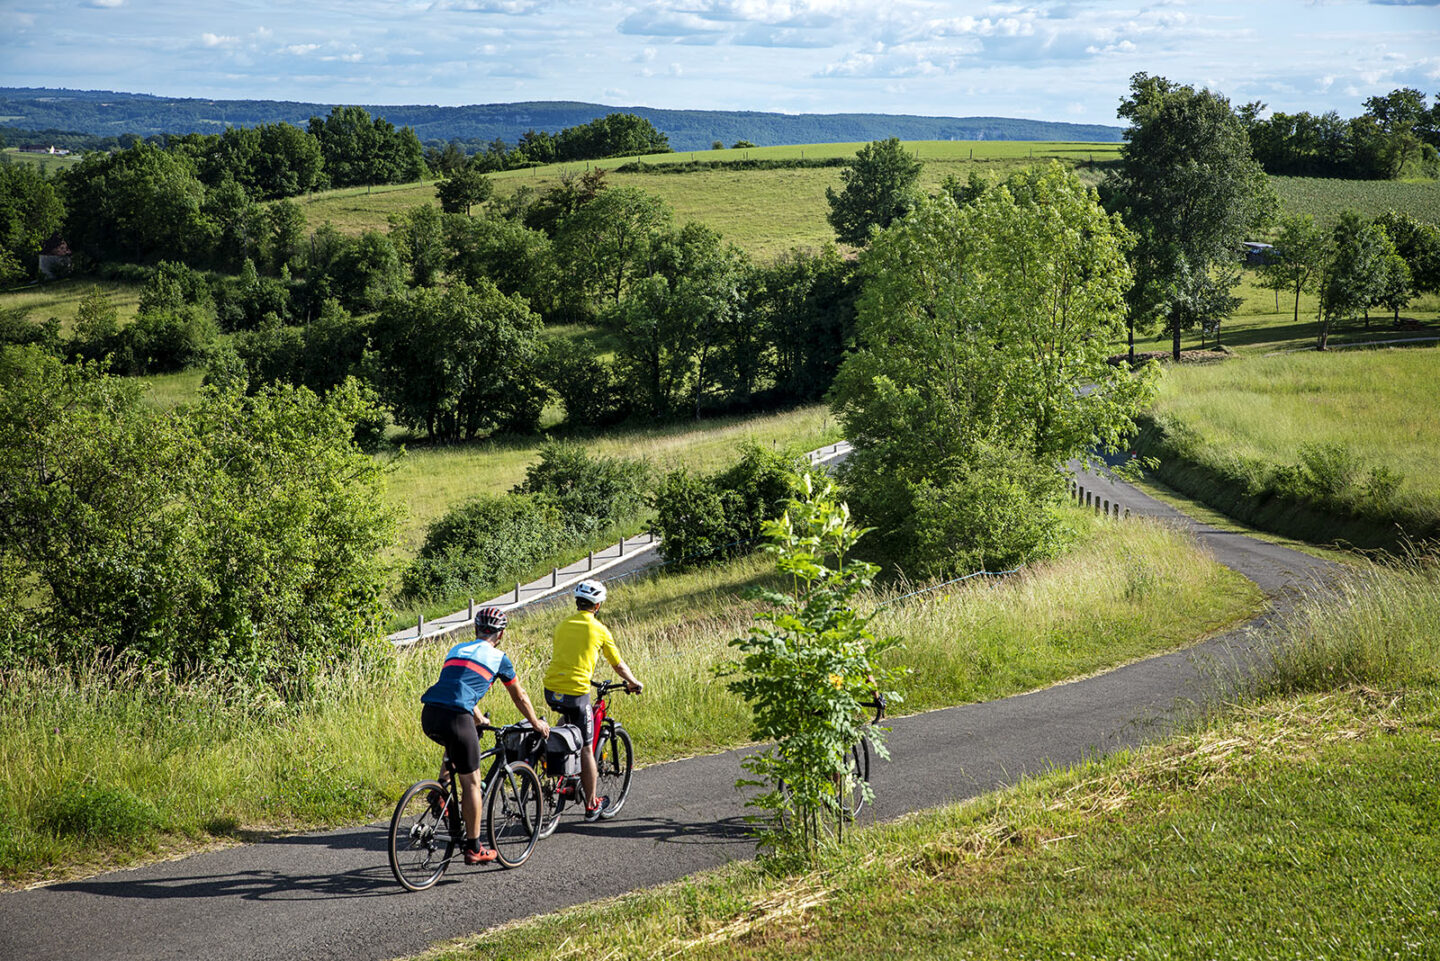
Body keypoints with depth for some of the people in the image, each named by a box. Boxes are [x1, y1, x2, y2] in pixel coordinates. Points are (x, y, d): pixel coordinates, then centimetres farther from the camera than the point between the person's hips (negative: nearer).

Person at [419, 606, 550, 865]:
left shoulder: (456, 649, 27)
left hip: (428, 717, 5)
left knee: (455, 746, 37)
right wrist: (537, 724, 41)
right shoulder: (497, 657, 13)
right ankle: (473, 849, 10)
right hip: (456, 718, -5)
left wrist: (480, 720, 57)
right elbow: (520, 698, 24)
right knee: (471, 783, 6)